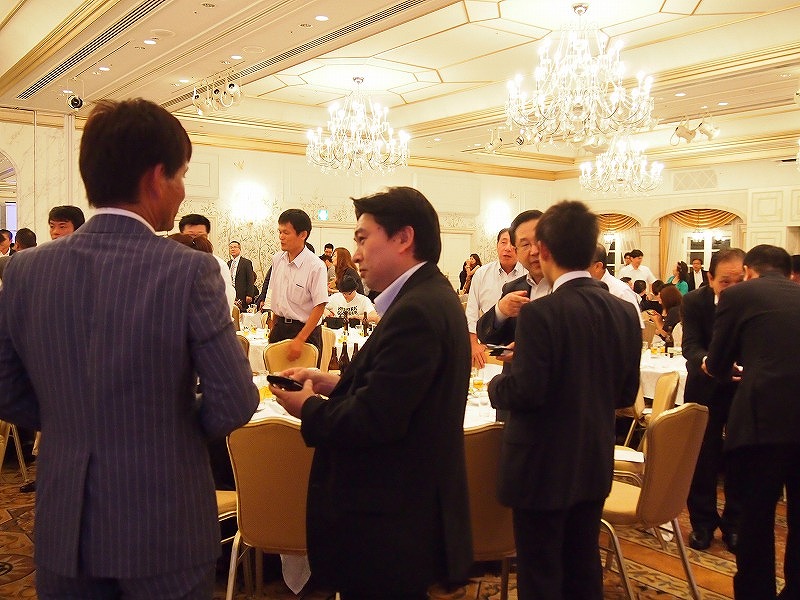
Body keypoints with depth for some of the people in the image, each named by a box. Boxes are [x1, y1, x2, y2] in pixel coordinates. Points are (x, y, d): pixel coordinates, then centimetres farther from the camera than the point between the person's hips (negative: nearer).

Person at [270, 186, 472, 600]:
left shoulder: (415, 310, -24)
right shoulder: (431, 297, 8)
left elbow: (373, 419, -27)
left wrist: (308, 406, -10)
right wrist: (337, 385, 2)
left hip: (393, 524, -10)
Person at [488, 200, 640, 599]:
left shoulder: (540, 314, -21)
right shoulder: (624, 312, 0)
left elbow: (524, 393, -23)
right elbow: (626, 393, 5)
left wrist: (496, 384, -3)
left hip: (542, 467, -6)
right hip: (594, 465, 7)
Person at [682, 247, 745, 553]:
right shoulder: (695, 301, -12)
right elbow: (690, 347, -19)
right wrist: (709, 362, -42)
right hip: (706, 389, 0)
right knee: (702, 457, 6)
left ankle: (734, 523, 25)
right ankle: (703, 522, 22)